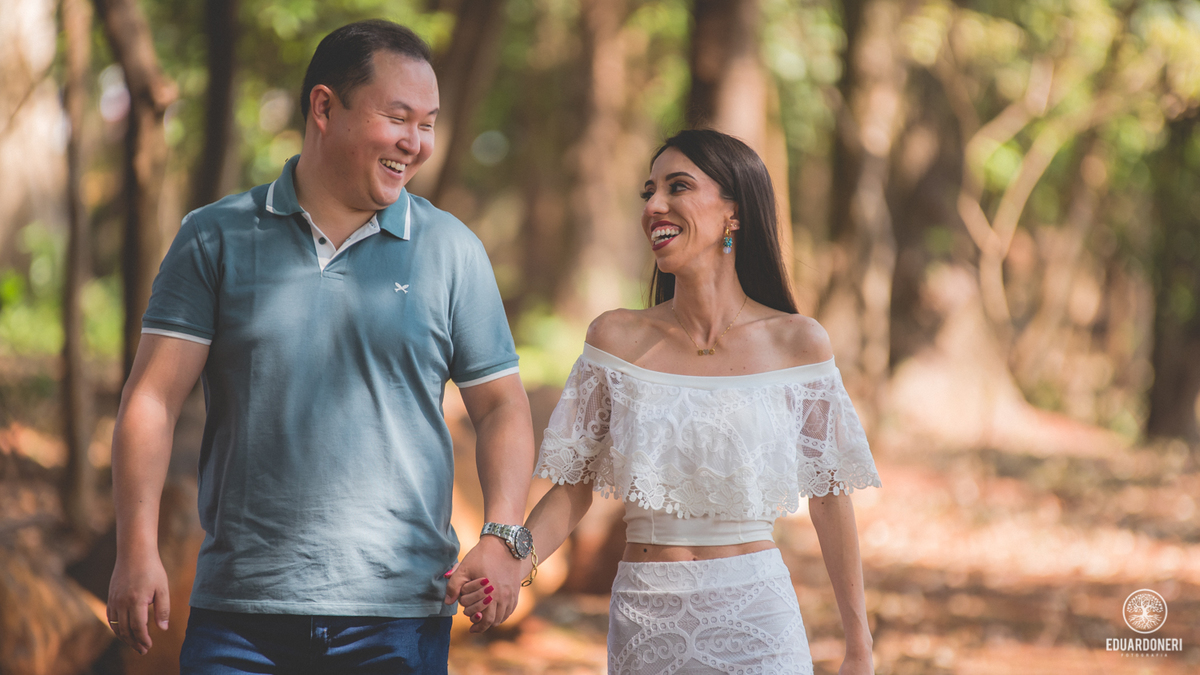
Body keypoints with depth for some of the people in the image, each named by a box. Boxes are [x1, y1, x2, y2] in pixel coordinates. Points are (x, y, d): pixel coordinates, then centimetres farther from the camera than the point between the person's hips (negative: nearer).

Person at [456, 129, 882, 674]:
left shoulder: (796, 344, -3)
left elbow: (829, 497, 2)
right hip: (644, 622, 2)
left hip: (755, 620, -2)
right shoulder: (617, 338, 0)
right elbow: (572, 489, 2)